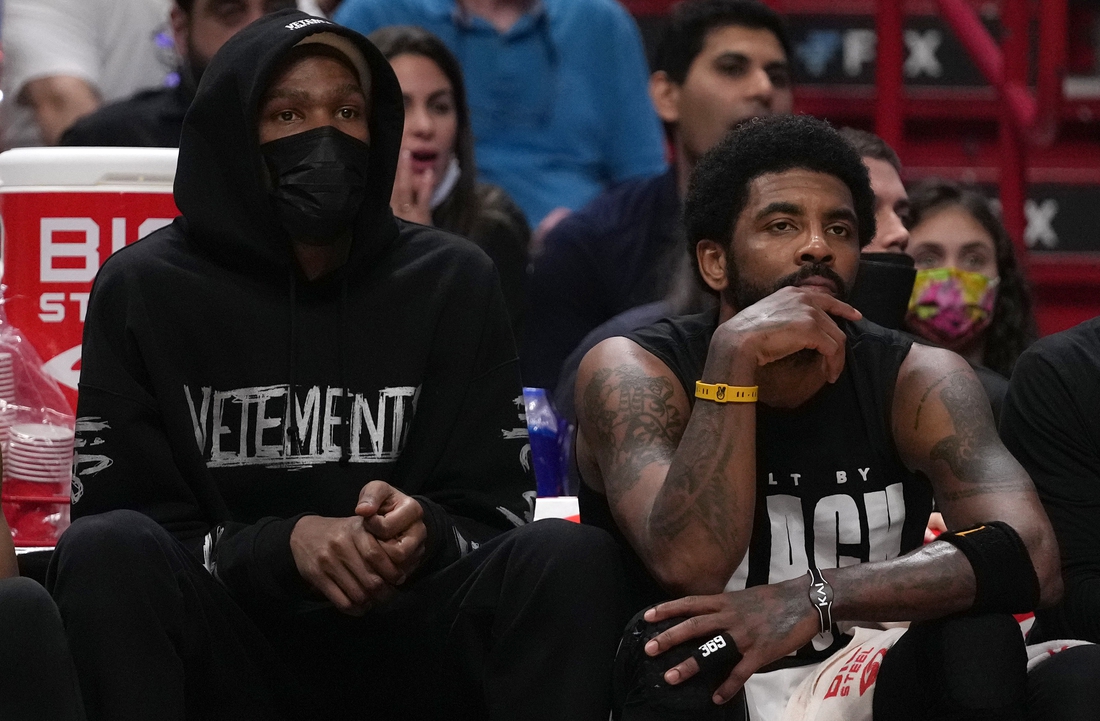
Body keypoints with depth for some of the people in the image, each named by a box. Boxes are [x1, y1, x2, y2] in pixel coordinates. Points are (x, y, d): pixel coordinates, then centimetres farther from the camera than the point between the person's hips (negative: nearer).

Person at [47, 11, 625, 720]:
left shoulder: (454, 283, 6)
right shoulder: (145, 290, 1)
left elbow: (493, 516, 4)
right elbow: (114, 505, -4)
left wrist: (424, 535, -21)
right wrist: (284, 546, -22)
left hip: (402, 644, 1)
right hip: (229, 655, -1)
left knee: (574, 556, -25)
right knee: (106, 550, -31)